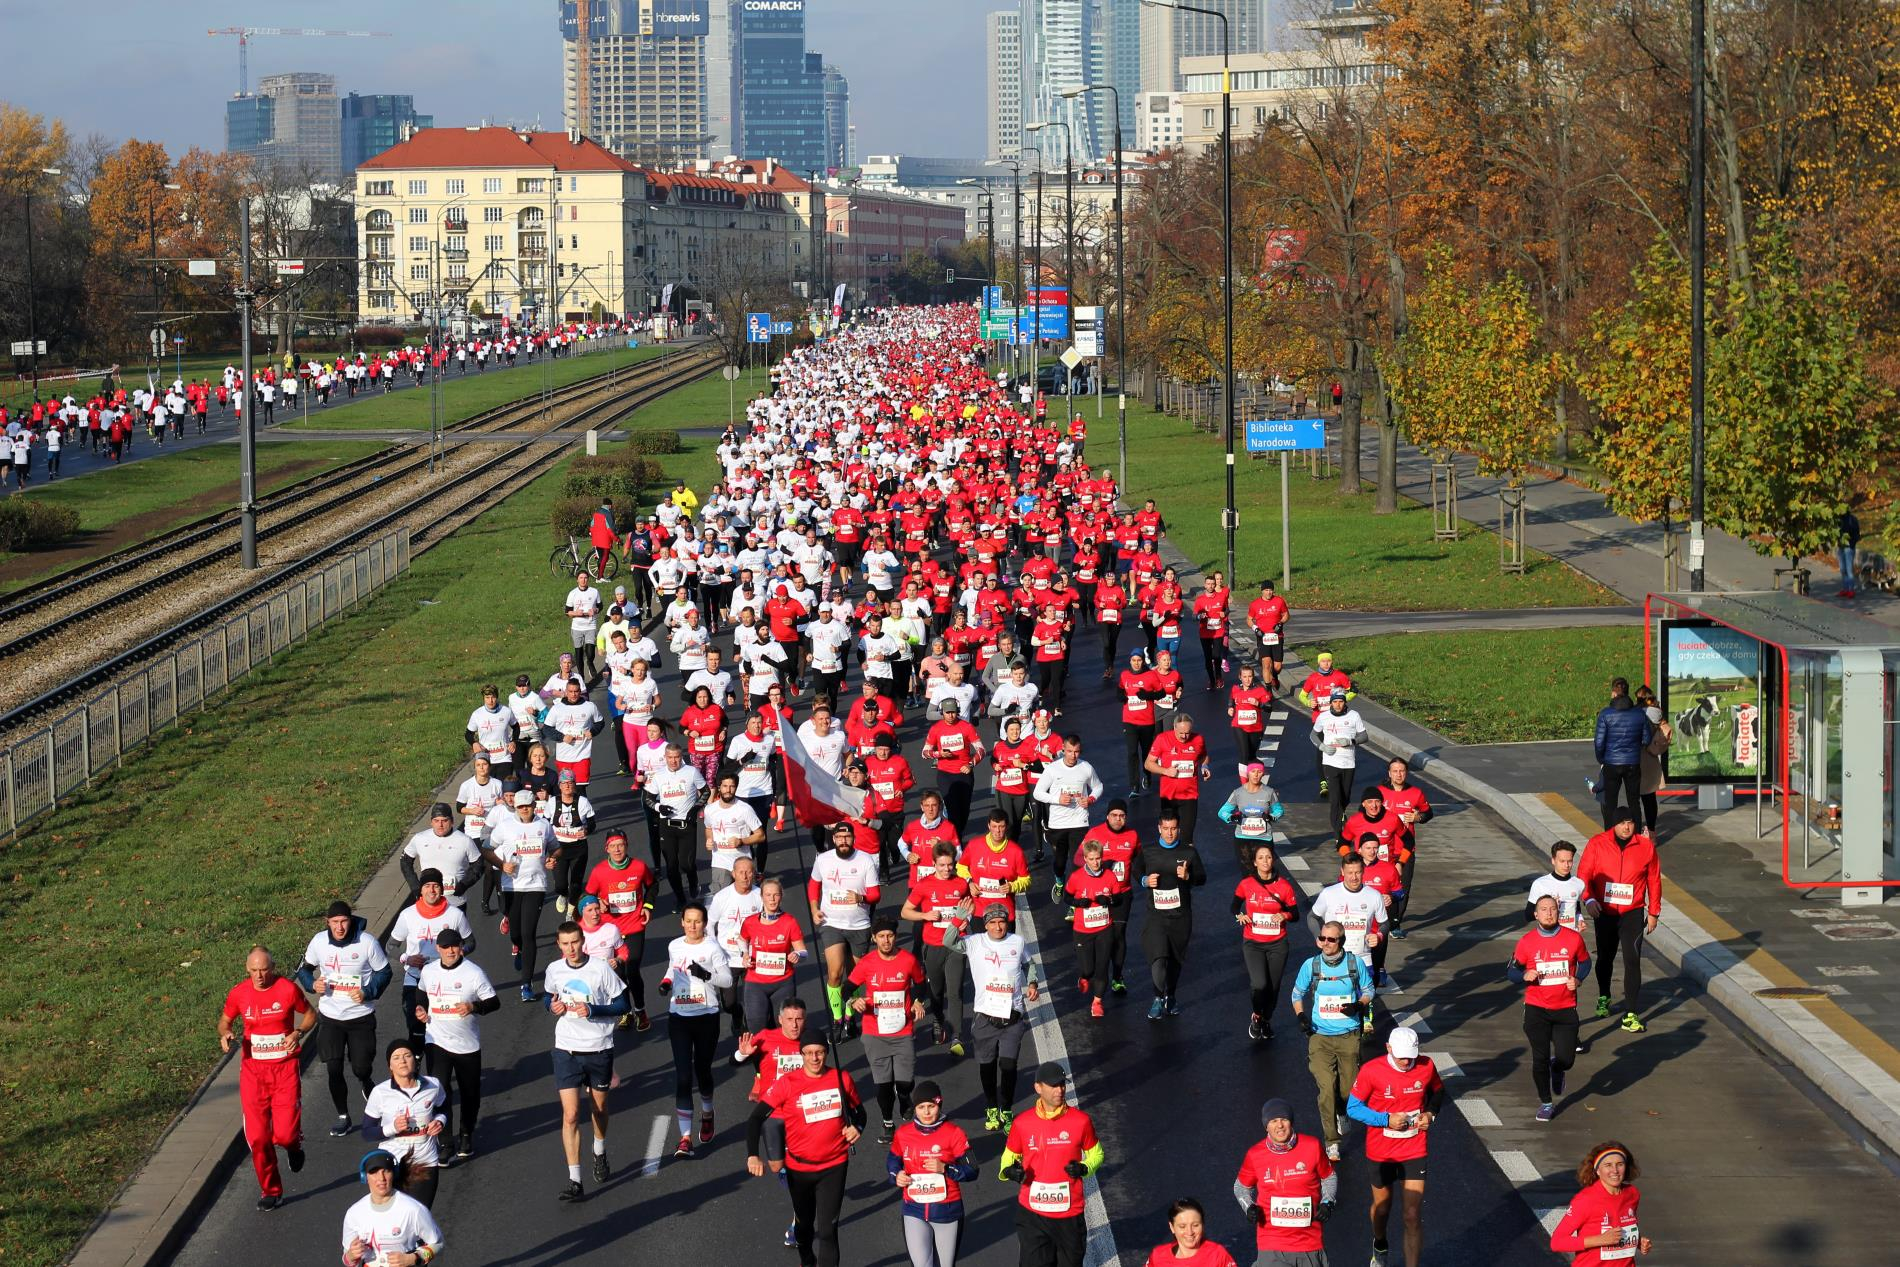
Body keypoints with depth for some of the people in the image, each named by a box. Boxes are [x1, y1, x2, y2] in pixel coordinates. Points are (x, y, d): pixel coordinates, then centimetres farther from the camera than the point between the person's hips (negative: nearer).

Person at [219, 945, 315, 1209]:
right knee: (257, 1137, 1)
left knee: (285, 1133, -12)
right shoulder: (239, 993, -2)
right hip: (252, 1070, 2)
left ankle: (293, 1146, 27)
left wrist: (298, 1033, -12)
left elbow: (310, 1013, 8)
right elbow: (224, 1020, 14)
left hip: (284, 1069, -2)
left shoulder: (288, 989, -8)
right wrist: (225, 1035, -8)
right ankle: (270, 1191, 19)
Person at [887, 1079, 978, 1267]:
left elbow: (971, 1171, -9)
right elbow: (892, 1161, 15)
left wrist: (945, 1168, -24)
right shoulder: (903, 1134, -1)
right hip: (915, 1211, 1)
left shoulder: (954, 1133, -9)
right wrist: (896, 1176, -7)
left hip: (947, 1211, -1)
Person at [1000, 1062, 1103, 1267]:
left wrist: (1084, 1168, -13)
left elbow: (1096, 1154, 9)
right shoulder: (1022, 1124, -3)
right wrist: (1009, 1171, -11)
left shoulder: (1080, 1121, -4)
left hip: (1069, 1213, 0)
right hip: (1032, 1213, 0)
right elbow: (1009, 1157, 11)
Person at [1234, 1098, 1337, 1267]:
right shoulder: (1255, 1155, -3)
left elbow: (1329, 1178, 12)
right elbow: (1242, 1186, 14)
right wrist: (1249, 1207, -4)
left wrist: (1328, 1203, -3)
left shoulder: (1312, 1146, -3)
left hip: (1310, 1239, 1)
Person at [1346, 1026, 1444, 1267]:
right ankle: (1379, 1246, 52)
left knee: (1414, 1216, -7)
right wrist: (1387, 1120, -22)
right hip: (1381, 1152, 0)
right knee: (1382, 1206, 21)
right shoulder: (1371, 1071, -18)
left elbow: (1437, 1091, 12)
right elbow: (1353, 1108, -11)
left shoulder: (1426, 1067, -9)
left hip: (1414, 1150, 0)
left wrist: (1430, 1113, -8)